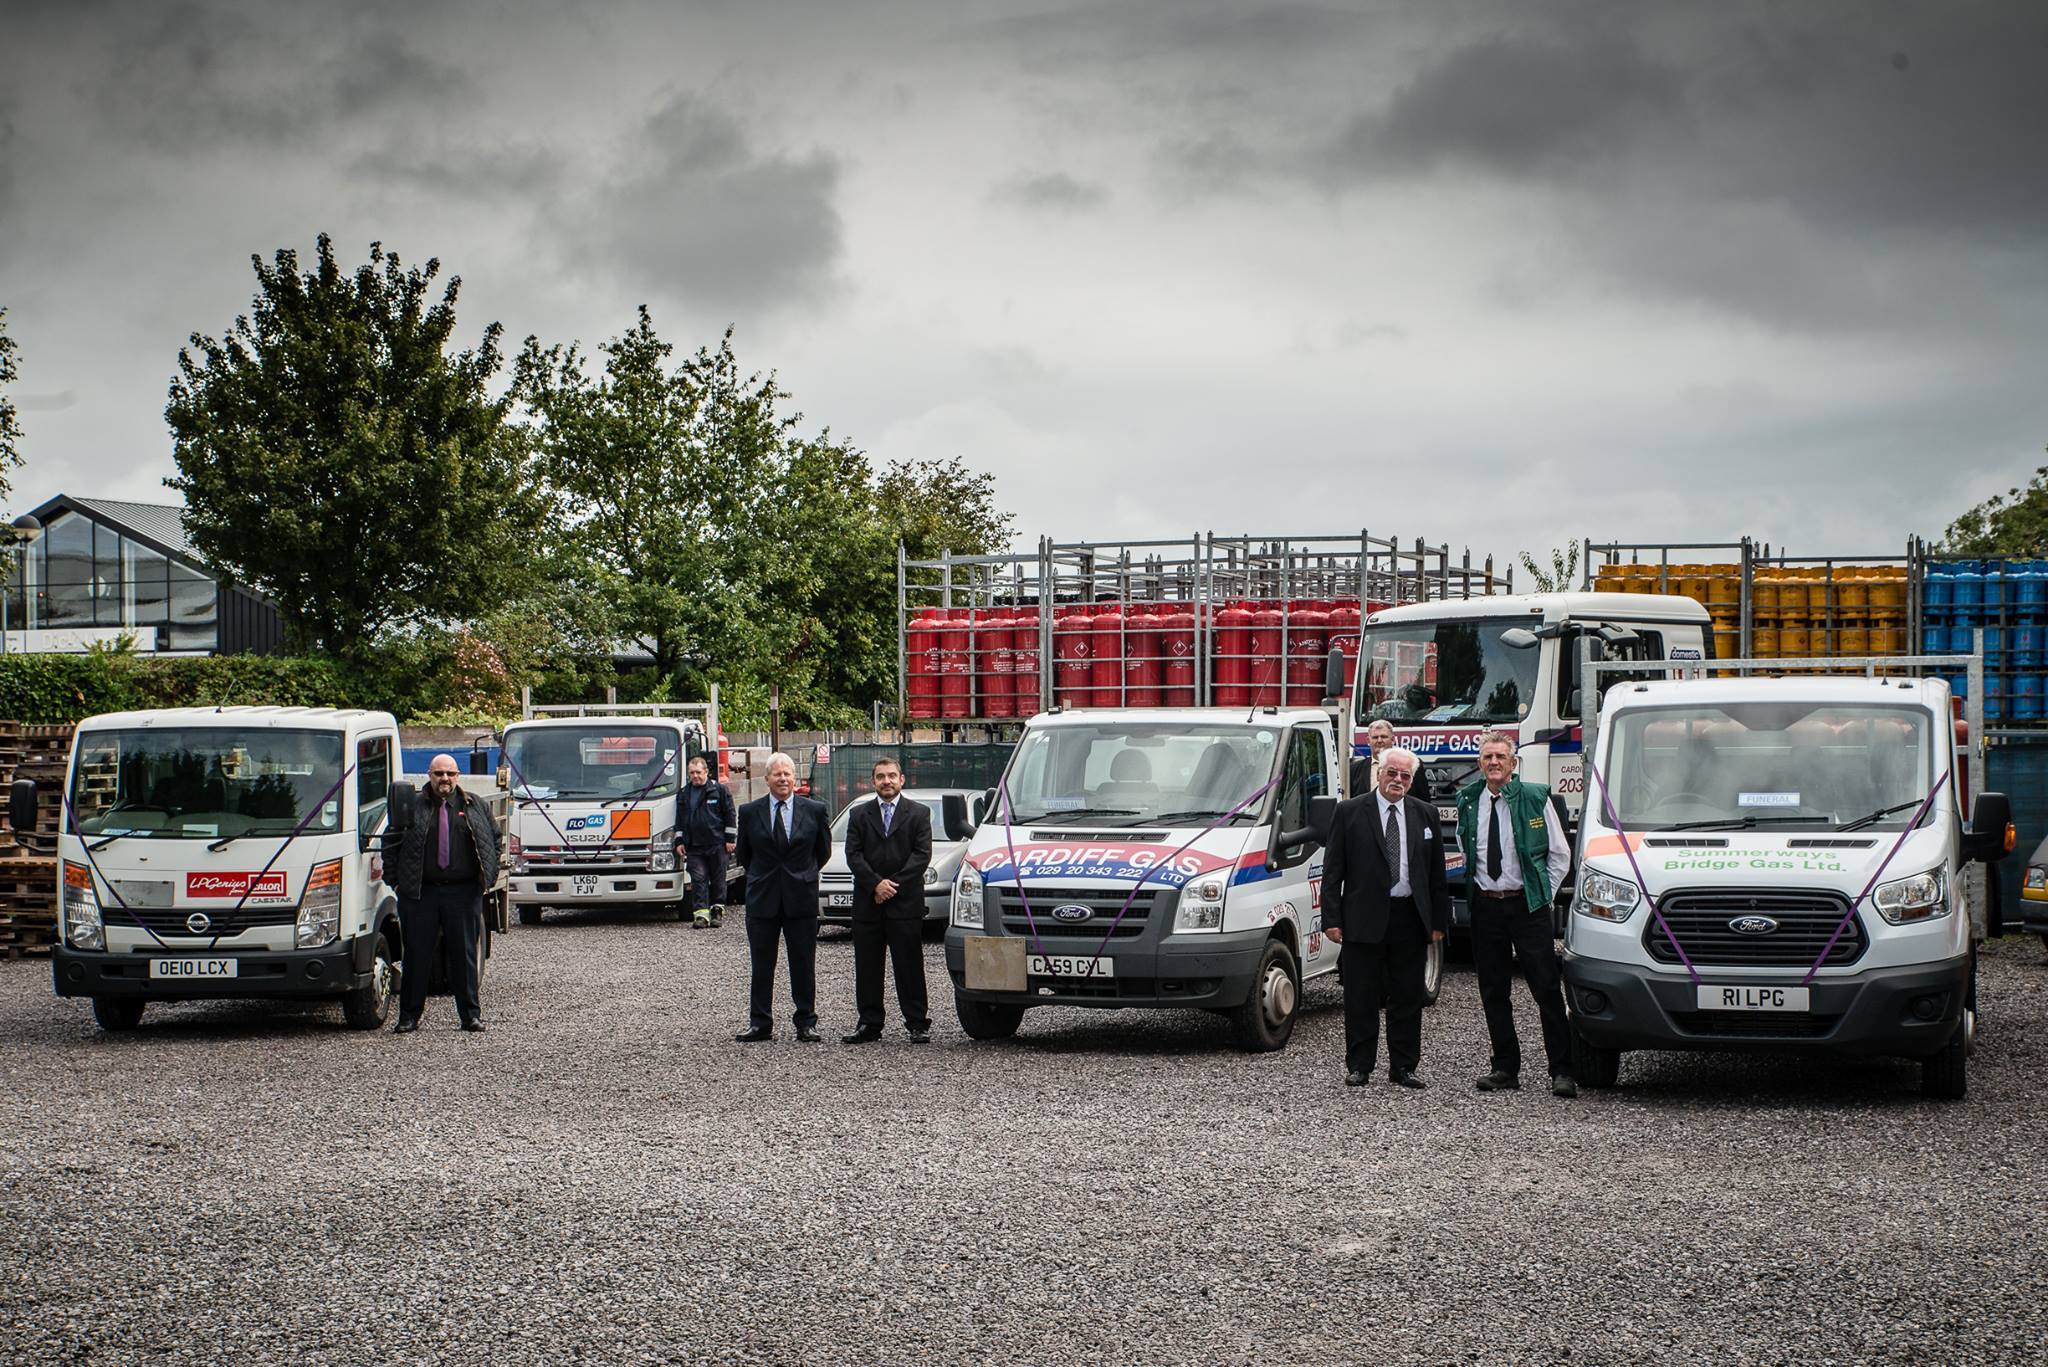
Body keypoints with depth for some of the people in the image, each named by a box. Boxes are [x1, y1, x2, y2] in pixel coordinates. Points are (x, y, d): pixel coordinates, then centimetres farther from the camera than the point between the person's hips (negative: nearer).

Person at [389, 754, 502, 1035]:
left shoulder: (475, 808, 10)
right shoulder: (413, 808, 5)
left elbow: (495, 839, 18)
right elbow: (393, 844, 8)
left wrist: (488, 874, 8)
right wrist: (398, 879, 0)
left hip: (463, 892, 1)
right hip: (420, 893, -1)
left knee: (464, 955, 4)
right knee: (417, 956, 1)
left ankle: (471, 1016, 11)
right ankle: (409, 1016, 8)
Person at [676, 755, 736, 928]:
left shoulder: (720, 790, 1)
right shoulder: (683, 795, 13)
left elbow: (729, 816, 1)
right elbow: (679, 820, 17)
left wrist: (730, 839, -4)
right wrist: (679, 841, 9)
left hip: (716, 844, -2)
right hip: (694, 847, 3)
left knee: (717, 880, 5)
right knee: (698, 880, -6)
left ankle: (716, 911, 15)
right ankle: (701, 914, -10)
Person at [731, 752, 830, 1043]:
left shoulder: (814, 810, 1)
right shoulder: (750, 812, 2)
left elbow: (823, 851, 12)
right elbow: (744, 853, 14)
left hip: (801, 898, -1)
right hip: (762, 898, 1)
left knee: (804, 965, 3)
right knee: (761, 966, 4)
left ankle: (806, 1023, 10)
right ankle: (760, 1024, 10)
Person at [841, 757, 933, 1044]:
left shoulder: (918, 813, 6)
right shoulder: (859, 815, 12)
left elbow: (922, 855, -3)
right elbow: (853, 855, 2)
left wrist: (894, 885, -12)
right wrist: (876, 884, -12)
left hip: (906, 904, -2)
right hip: (867, 904, 3)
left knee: (909, 967, -1)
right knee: (867, 968, 5)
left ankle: (918, 1024, 3)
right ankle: (869, 1025, 10)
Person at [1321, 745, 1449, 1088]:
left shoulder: (1425, 815, 10)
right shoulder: (1350, 812, 0)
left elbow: (1436, 872, 12)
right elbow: (1332, 870, -1)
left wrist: (1438, 920, 6)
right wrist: (1332, 918, -7)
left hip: (1410, 919, 3)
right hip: (1364, 919, -3)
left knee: (1408, 998, 7)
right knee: (1361, 999, 3)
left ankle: (1403, 1066, 15)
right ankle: (1358, 1067, 11)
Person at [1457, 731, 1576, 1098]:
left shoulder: (1535, 798, -4)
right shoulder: (1468, 801, 7)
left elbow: (1560, 855, 3)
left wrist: (1543, 894, -2)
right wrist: (1478, 885, 12)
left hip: (1527, 905, -4)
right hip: (1485, 906, 4)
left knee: (1547, 989, -6)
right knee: (1494, 993, 6)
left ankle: (1562, 1071, -4)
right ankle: (1505, 1068, 13)